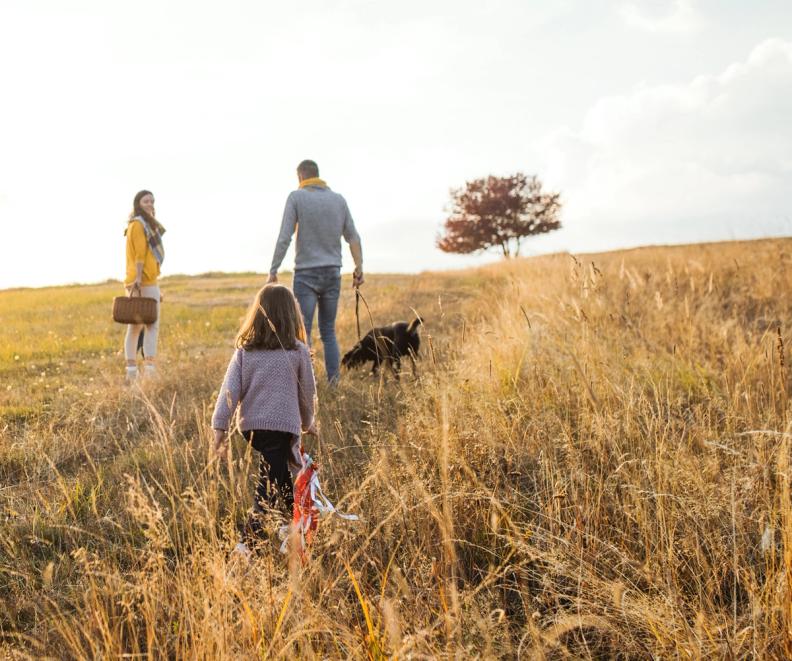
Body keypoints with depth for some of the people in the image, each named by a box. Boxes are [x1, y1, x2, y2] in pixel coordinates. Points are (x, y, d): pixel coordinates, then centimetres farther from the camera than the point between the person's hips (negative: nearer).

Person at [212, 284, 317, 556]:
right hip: (283, 425, -4)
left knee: (279, 475, 24)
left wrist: (220, 427, -2)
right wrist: (307, 422, 22)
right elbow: (307, 392, 6)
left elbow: (230, 389, -4)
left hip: (250, 426, 4)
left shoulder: (244, 350, 1)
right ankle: (248, 543, -13)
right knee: (269, 489, -4)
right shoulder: (298, 351, -4)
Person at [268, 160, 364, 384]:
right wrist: (359, 268, 12)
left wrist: (273, 270, -7)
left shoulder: (296, 197, -4)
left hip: (306, 274, -4)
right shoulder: (339, 199, 8)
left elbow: (284, 238, -11)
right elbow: (353, 237, 8)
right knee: (328, 331, 12)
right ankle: (334, 382, 8)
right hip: (333, 273, 4)